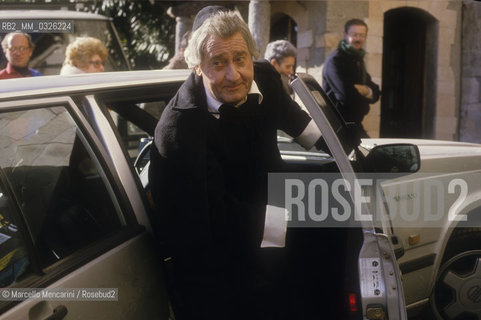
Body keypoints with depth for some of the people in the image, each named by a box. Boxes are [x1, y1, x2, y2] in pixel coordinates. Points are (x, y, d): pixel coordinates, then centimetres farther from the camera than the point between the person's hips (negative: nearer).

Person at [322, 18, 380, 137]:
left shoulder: (359, 60, 16)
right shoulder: (335, 60, -13)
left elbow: (375, 93, 11)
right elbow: (346, 94, -23)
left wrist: (367, 91, -13)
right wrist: (365, 92, -2)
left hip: (355, 123, 9)